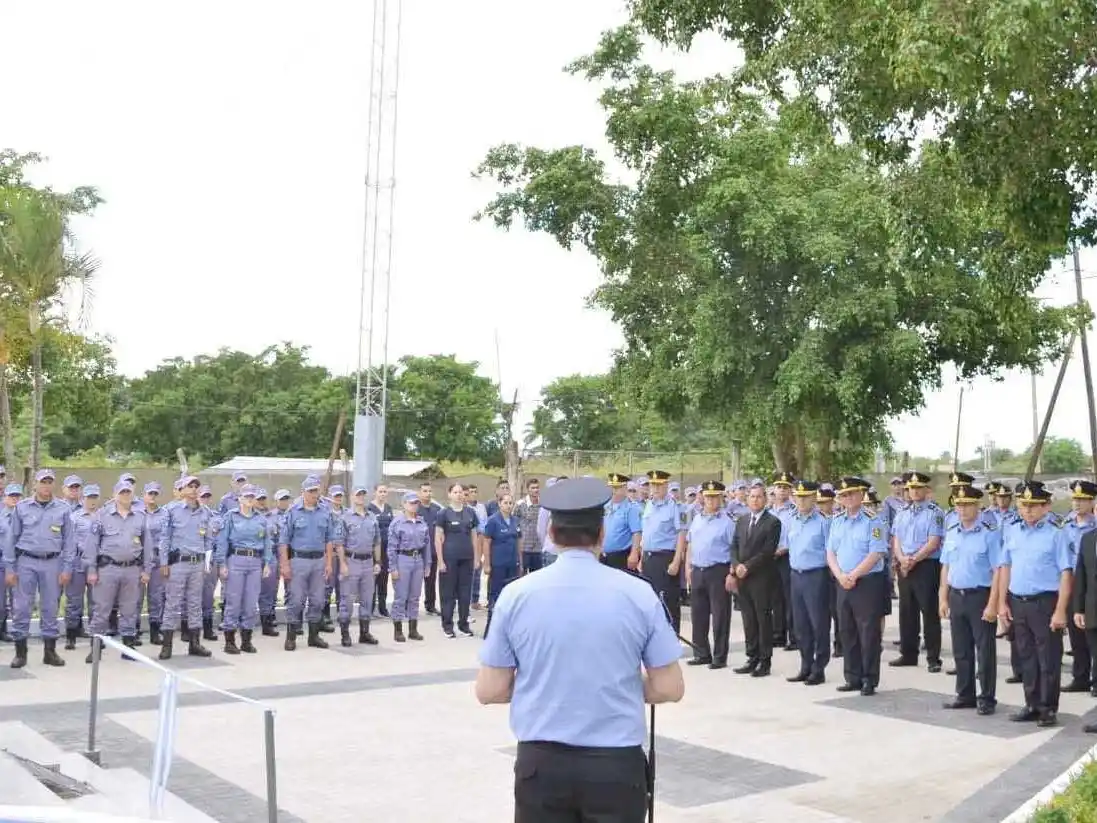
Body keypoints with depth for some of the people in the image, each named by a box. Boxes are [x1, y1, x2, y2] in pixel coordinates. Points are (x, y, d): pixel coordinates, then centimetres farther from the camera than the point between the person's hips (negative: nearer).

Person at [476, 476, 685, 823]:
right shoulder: (639, 594, -6)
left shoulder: (515, 595, -5)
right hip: (617, 764, 0)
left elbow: (489, 691, -1)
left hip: (540, 762, 1)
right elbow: (669, 688, -1)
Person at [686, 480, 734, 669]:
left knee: (719, 616, 1)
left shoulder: (727, 521, -7)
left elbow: (735, 550, -11)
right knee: (698, 615, 12)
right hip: (697, 571, 6)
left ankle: (720, 657, 10)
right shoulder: (696, 519, 13)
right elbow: (690, 545, 19)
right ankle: (702, 654, 23)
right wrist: (688, 567, 12)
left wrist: (731, 574, -17)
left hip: (718, 572, -6)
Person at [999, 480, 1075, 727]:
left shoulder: (1057, 533, -8)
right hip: (1017, 603, 5)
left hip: (1045, 603, -5)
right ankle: (1032, 705, 24)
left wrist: (1060, 610, -15)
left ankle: (1048, 709, 14)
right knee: (1026, 657, 14)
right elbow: (1006, 567, 13)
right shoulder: (1013, 532, 9)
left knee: (1048, 659, 3)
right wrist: (1002, 603, 9)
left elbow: (1066, 573, -11)